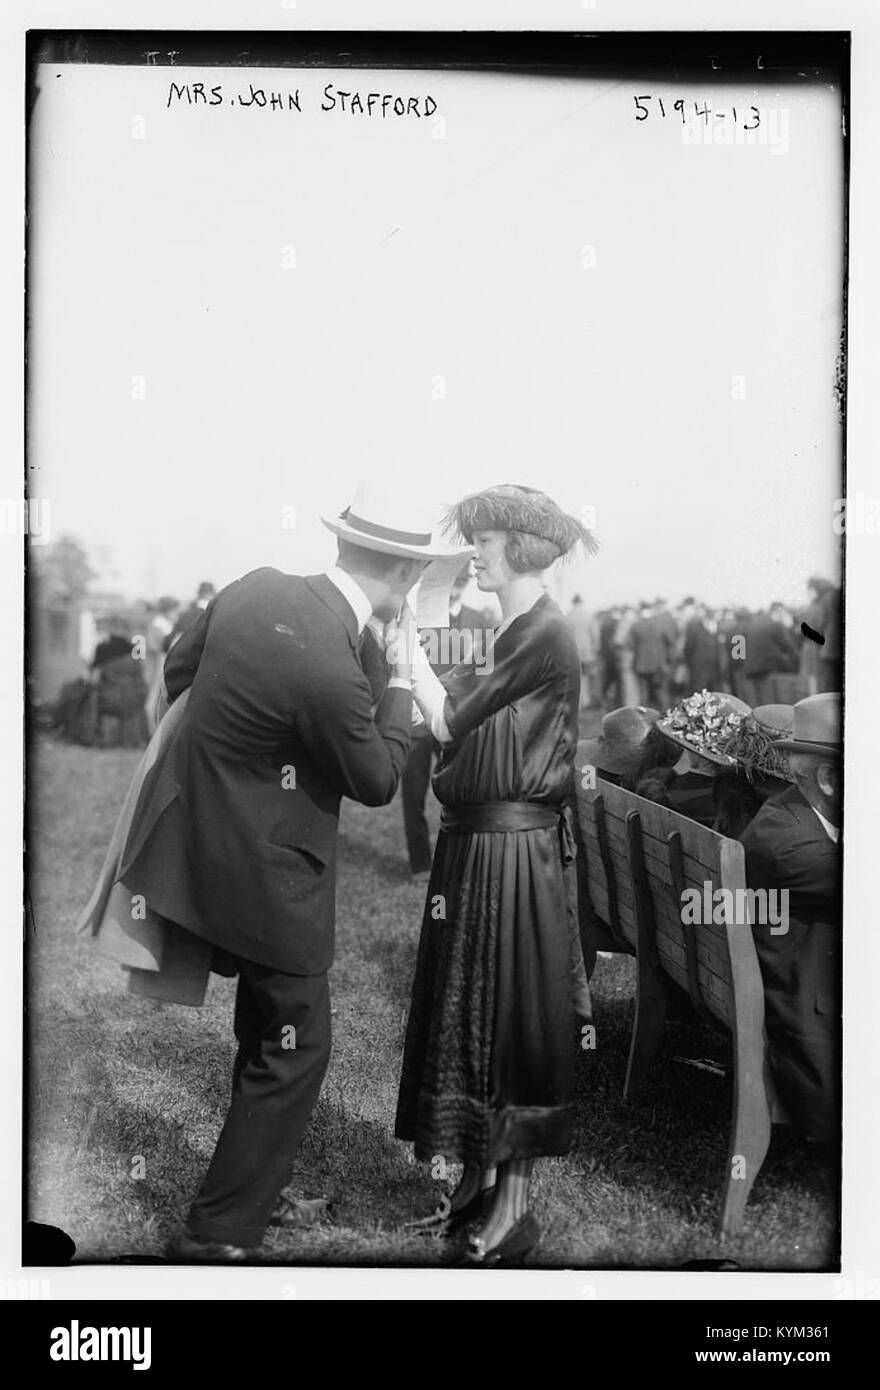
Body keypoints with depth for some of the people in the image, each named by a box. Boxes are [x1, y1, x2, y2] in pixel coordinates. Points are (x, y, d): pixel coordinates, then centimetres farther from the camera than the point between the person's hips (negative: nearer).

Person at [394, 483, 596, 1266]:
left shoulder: (545, 634, -16)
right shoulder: (515, 632, 12)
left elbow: (451, 722, -15)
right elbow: (468, 719, 9)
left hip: (514, 850, -9)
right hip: (477, 842, 9)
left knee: (513, 1017, 1)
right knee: (469, 1011, 15)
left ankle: (515, 1206, 16)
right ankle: (479, 1179, 29)